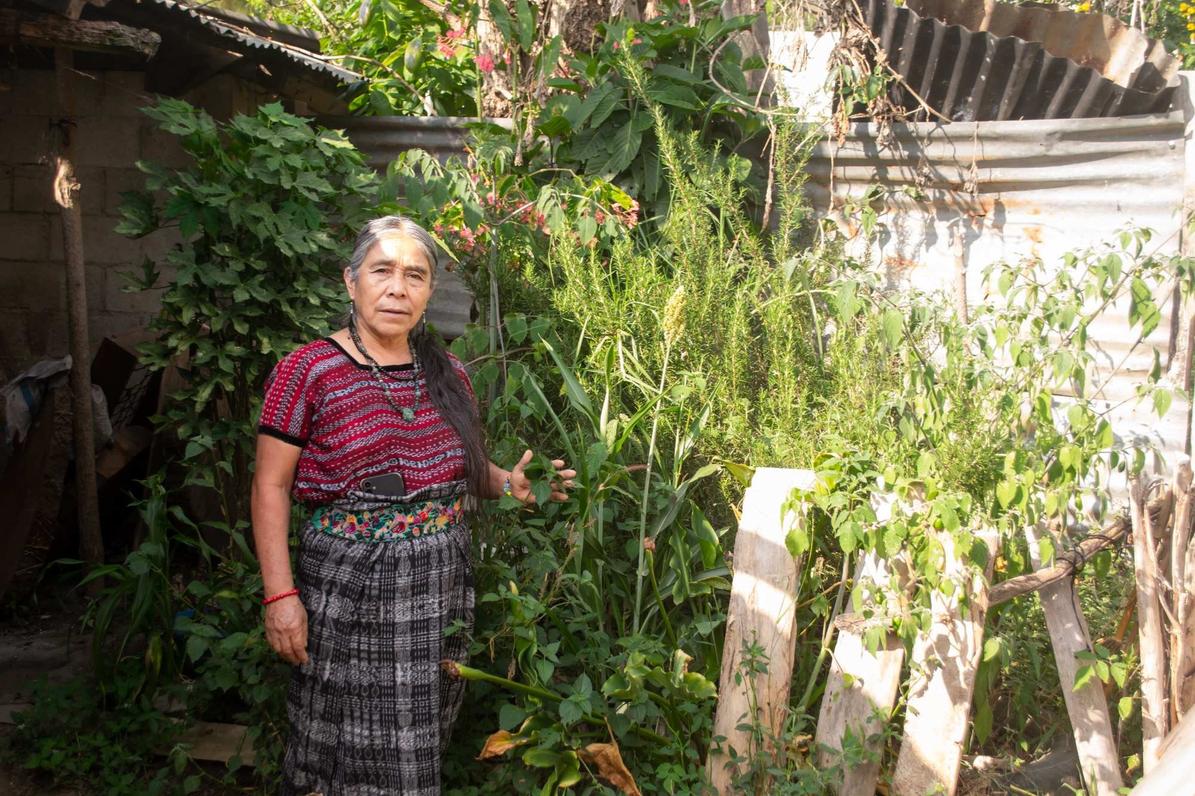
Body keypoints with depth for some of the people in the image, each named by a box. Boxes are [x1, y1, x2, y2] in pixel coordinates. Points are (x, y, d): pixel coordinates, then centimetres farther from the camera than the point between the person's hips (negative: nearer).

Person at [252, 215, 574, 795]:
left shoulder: (448, 374, 6)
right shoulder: (308, 371, -9)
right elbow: (271, 487, -8)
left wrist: (509, 483, -2)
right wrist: (280, 593, -14)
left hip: (441, 588, 5)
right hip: (347, 592, -4)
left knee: (421, 743, 17)